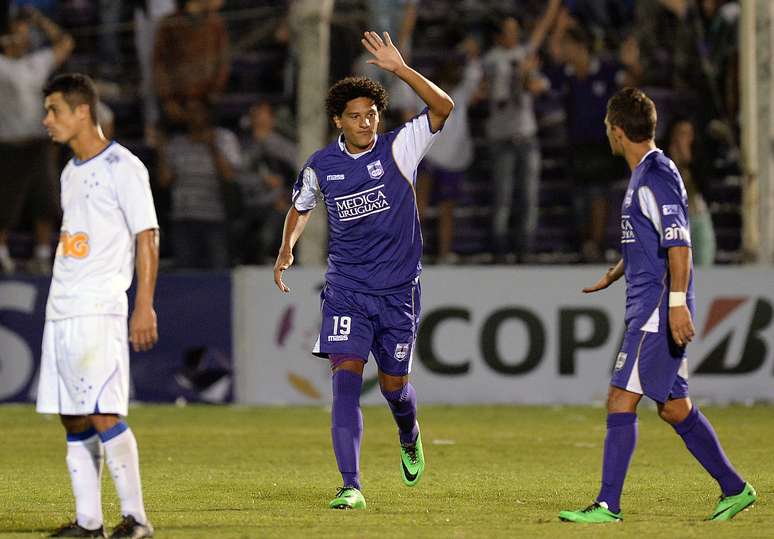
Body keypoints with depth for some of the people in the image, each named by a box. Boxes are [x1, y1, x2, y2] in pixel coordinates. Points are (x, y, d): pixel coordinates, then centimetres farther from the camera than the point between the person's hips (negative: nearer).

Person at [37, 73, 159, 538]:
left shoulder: (122, 168, -7)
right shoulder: (71, 173, 18)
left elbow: (147, 239, -10)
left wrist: (144, 306, -17)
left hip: (99, 309, -8)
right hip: (61, 310, 8)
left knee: (103, 414, -14)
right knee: (73, 420, 6)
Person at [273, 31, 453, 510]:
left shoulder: (398, 149, -7)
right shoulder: (321, 165, 1)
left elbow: (443, 107, -20)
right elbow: (302, 205, 21)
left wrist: (401, 70, -31)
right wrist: (288, 248, 5)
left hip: (398, 289, -1)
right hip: (346, 289, 1)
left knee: (394, 385, 10)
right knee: (346, 379, -15)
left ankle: (410, 438, 47)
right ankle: (351, 486, -16)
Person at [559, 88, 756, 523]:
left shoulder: (655, 176, -14)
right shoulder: (645, 175, 17)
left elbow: (679, 243, -21)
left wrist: (676, 302, -26)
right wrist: (610, 278, 40)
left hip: (658, 308, -10)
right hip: (648, 307, 10)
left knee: (621, 399, -11)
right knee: (674, 406, 13)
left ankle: (608, 505, -11)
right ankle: (735, 489, 20)